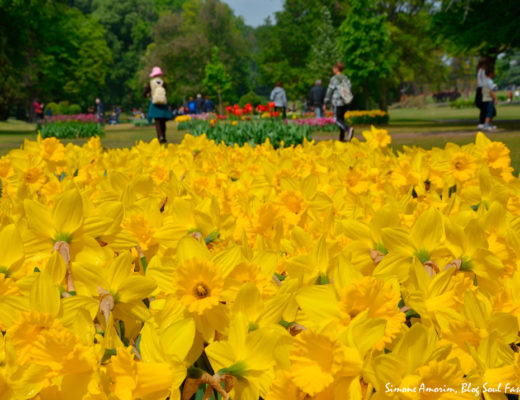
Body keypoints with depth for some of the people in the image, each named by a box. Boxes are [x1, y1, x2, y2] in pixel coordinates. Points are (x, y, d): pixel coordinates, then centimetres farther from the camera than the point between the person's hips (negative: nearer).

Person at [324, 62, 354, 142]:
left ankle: (349, 129, -32)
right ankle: (342, 137, 17)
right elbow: (348, 90, 10)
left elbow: (329, 91, -9)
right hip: (345, 102, 6)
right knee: (341, 118, 18)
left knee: (337, 120, -4)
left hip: (337, 102, -6)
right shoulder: (346, 78, 8)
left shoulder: (334, 79, -10)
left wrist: (325, 103, -4)